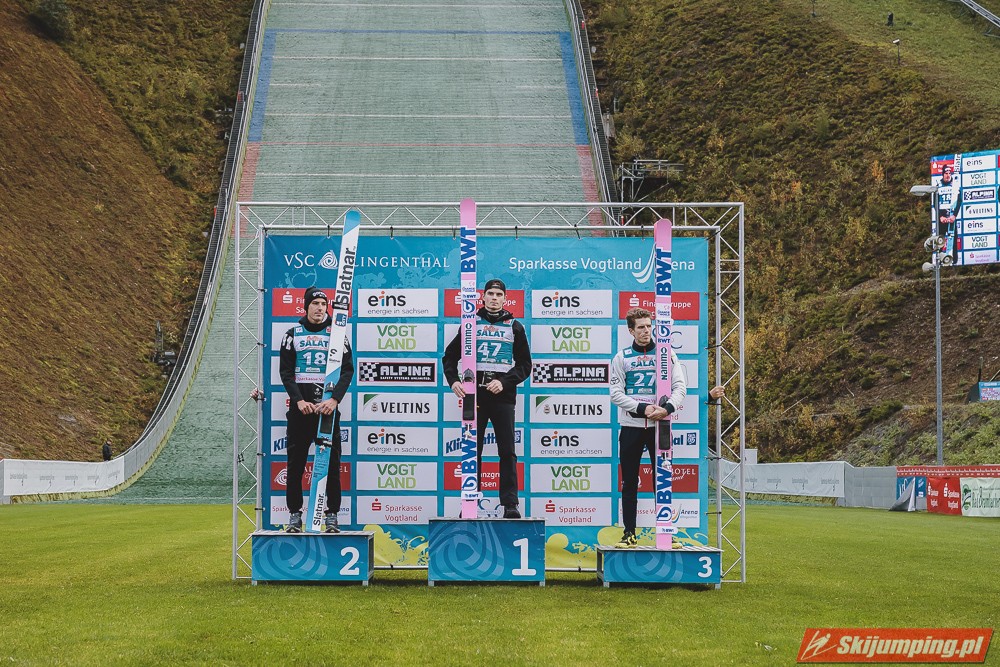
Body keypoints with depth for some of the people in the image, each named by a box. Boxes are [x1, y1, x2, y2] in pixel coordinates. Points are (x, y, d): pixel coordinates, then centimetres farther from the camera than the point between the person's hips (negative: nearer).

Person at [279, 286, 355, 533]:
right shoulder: (293, 334, 8)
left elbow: (347, 370, 3)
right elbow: (285, 371, 4)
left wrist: (335, 399, -11)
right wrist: (299, 400, -10)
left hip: (328, 406, 0)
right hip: (300, 407, 0)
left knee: (332, 461, -1)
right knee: (296, 461, 1)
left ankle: (331, 516, 5)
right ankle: (295, 514, 8)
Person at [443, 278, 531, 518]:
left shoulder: (514, 327, 10)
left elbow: (525, 364, 8)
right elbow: (450, 356, 14)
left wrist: (505, 382, -7)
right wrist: (453, 381, -4)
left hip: (503, 397, -1)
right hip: (476, 395, 1)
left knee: (507, 453, -3)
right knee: (472, 451, 2)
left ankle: (510, 503, -3)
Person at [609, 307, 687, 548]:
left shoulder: (666, 354, 6)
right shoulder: (622, 357, 6)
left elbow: (680, 386, 2)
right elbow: (616, 393, -1)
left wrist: (668, 408, -16)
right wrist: (643, 408, -13)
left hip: (659, 425, 0)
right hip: (631, 426, 0)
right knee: (629, 482, 3)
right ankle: (629, 533, 8)